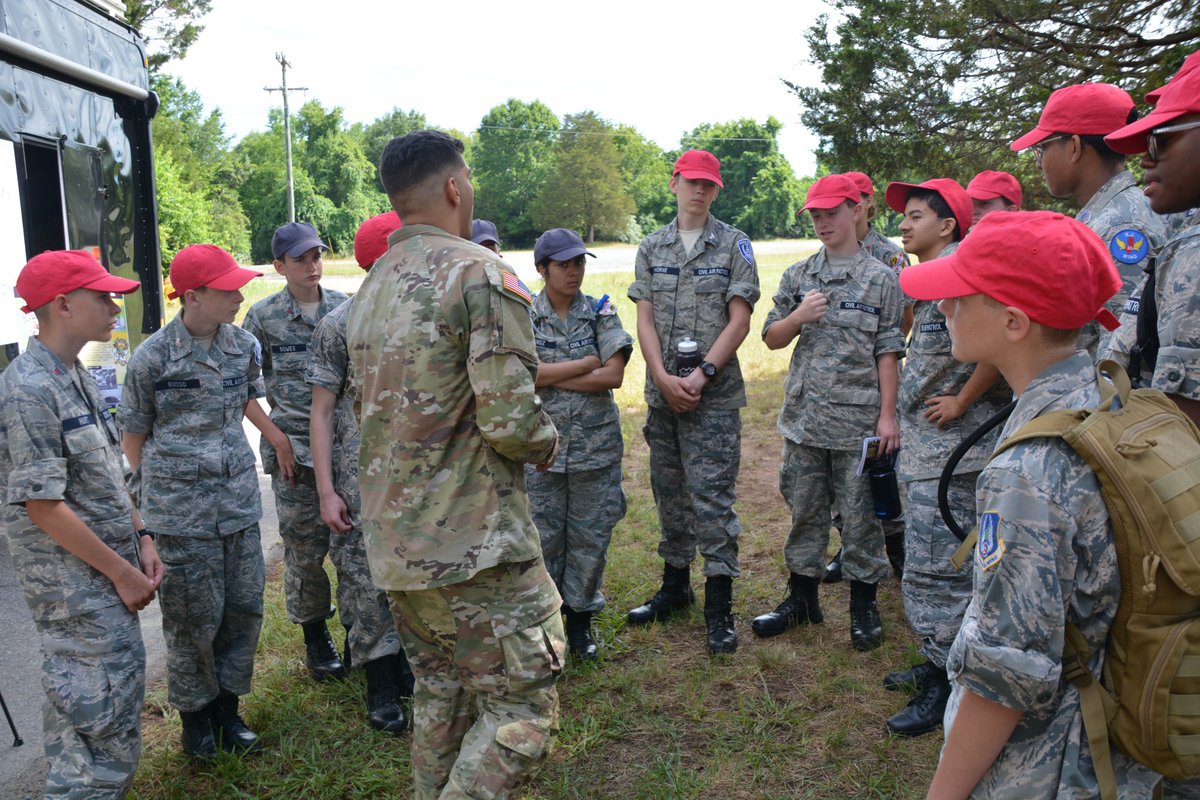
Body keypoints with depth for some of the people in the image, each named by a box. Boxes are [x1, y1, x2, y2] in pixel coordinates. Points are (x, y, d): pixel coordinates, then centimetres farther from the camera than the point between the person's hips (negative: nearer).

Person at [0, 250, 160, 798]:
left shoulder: (77, 377, 9)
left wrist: (141, 540, 8)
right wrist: (122, 572, -15)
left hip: (106, 575, 9)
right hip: (73, 584, -9)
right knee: (105, 718, -2)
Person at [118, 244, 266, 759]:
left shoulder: (243, 345, 2)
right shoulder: (152, 358, -11)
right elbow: (133, 433, 0)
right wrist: (153, 490, 6)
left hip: (239, 499, 5)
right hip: (182, 509, -5)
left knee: (245, 606, 10)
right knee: (195, 617, 5)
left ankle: (227, 710, 28)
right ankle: (194, 716, 27)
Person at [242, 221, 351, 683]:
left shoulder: (346, 308, 4)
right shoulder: (263, 317, -1)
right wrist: (277, 437, -7)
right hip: (294, 449, -2)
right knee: (304, 548, 5)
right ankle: (315, 636, 23)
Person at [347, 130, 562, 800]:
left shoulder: (372, 287, 11)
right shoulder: (482, 274, -14)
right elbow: (511, 420, -23)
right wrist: (548, 443, -1)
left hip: (394, 538, 9)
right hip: (473, 544, -8)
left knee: (441, 695, 22)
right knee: (522, 710, 3)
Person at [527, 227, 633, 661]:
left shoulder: (601, 312, 2)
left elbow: (614, 376, -10)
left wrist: (551, 376, -12)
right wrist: (587, 363, -12)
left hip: (596, 445, 1)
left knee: (591, 535, 7)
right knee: (543, 536, 7)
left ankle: (580, 618, 24)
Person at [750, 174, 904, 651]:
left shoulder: (880, 278, 0)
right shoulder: (797, 276, 10)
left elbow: (888, 353, -2)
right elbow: (772, 339, 10)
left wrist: (887, 415, -7)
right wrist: (799, 317, -10)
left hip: (858, 420, -3)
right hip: (804, 417, 4)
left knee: (860, 514, 5)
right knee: (804, 511, 13)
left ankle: (863, 604, 20)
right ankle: (802, 598, 27)